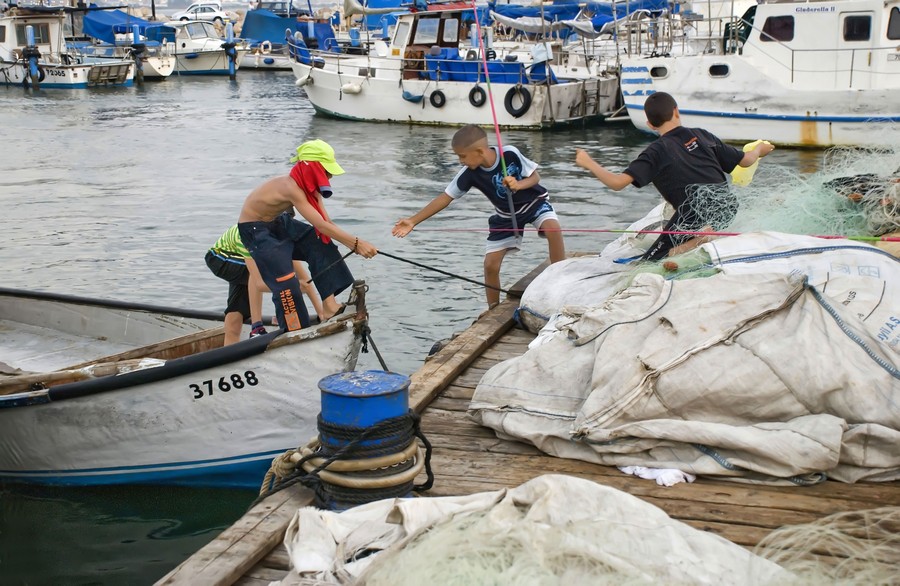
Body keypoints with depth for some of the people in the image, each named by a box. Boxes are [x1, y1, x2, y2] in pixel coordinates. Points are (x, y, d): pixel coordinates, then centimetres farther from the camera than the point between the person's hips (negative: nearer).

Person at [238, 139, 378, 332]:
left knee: (321, 244, -9)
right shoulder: (292, 187, -34)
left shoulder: (310, 186, -7)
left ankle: (329, 304, -10)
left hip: (278, 222, 8)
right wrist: (356, 243, -41)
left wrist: (353, 244, -21)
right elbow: (321, 225, -40)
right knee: (285, 283, -13)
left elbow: (327, 222, -8)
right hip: (255, 230, -8)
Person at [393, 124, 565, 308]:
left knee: (553, 228, -33)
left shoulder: (510, 153, -30)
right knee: (490, 264, -5)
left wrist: (518, 185, -39)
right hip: (506, 215, 3)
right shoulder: (469, 173, -23)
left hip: (533, 202, -2)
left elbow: (535, 176, -17)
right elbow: (445, 197, -17)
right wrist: (413, 221, -20)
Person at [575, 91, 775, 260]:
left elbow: (617, 183, -7)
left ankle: (701, 239, -16)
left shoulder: (656, 151, 3)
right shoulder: (702, 135, 14)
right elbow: (745, 161, 21)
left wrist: (588, 163, 9)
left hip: (695, 217, -5)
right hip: (727, 205, 5)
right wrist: (759, 150, 45)